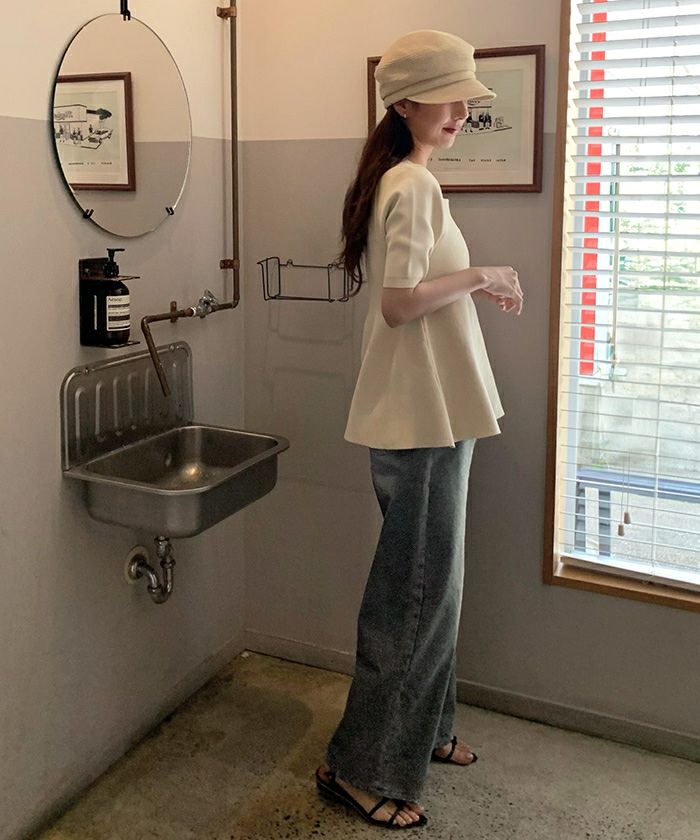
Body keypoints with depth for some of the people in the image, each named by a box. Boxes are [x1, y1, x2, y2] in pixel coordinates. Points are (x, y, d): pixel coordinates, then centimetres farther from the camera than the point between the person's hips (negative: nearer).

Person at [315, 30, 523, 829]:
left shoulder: (399, 179, 16)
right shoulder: (415, 184, -15)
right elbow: (399, 302, -23)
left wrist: (474, 287, 11)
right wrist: (479, 276, -12)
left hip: (427, 411, 10)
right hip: (422, 417, -10)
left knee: (430, 580, 18)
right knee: (419, 589, -2)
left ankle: (421, 729, 34)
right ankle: (360, 766, 11)